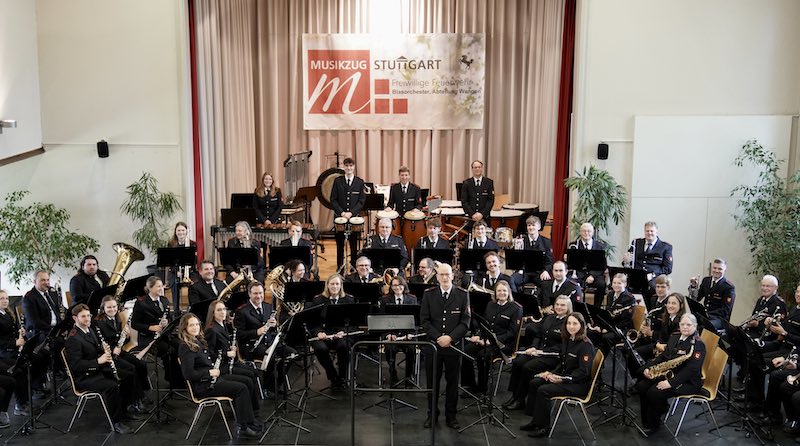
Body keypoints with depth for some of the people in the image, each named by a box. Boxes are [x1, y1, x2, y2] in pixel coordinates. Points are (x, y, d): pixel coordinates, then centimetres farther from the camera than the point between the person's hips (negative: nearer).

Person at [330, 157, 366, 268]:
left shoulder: (360, 182, 4)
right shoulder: (337, 181, 4)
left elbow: (362, 201, 0)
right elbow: (333, 200, 2)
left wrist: (351, 213, -12)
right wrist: (342, 213, -10)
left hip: (354, 217, 0)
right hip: (339, 217, 0)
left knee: (354, 243, 3)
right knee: (340, 243, 5)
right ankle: (339, 266, 14)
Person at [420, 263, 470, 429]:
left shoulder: (463, 294, -2)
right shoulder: (428, 294, 1)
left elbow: (465, 322, -5)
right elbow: (424, 320, -1)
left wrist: (450, 337, -16)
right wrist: (438, 337, -13)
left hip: (453, 346, -1)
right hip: (432, 345, 1)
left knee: (452, 382, 9)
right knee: (432, 381, 9)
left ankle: (451, 416, 22)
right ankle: (432, 414, 25)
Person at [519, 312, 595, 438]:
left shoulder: (586, 345, -18)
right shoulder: (567, 340, 9)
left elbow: (584, 372, -21)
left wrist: (562, 379, -26)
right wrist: (552, 373, 2)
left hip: (579, 384, -9)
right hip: (565, 377, 9)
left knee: (543, 390, -23)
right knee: (534, 383, -1)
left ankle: (543, 426, -8)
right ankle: (535, 420, 7)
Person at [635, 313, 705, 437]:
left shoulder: (698, 345, -13)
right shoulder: (674, 337, 11)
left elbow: (691, 369, -23)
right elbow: (663, 357, 14)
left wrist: (671, 383, -31)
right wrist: (648, 367, -5)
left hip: (688, 381, -8)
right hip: (669, 374, 8)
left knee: (655, 392, -26)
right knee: (642, 386, -12)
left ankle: (653, 425, -3)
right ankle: (646, 421, 3)